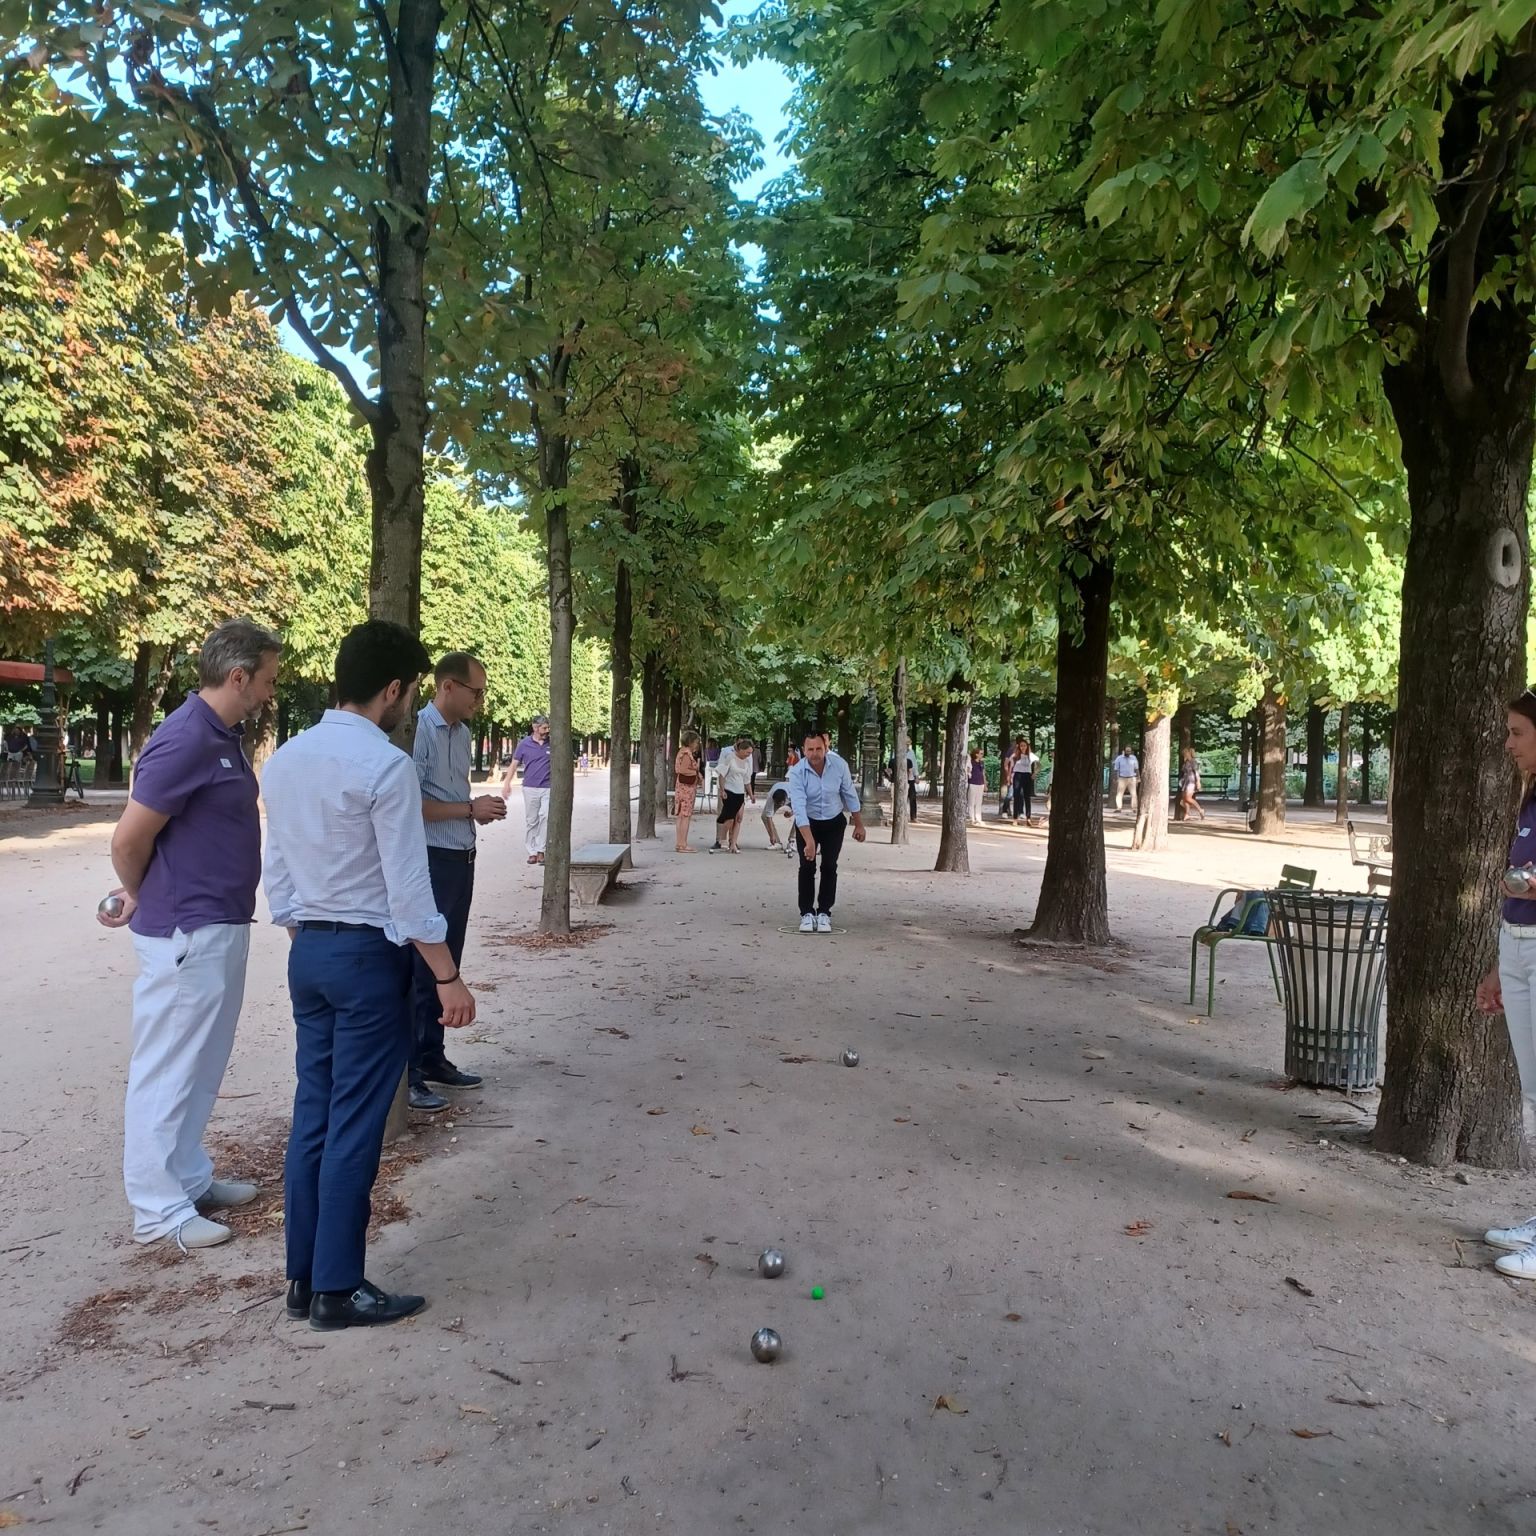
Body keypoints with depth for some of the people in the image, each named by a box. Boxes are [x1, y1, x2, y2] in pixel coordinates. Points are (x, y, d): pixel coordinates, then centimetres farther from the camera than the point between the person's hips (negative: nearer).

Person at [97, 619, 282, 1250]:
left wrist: (144, 897, 16)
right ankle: (158, 1208, 15)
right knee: (168, 1068, 3)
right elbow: (128, 839, -18)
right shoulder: (185, 740, -20)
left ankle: (190, 1179, 32)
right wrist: (143, 899, 0)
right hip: (186, 932, -9)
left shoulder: (224, 736, 10)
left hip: (220, 925, 9)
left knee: (201, 1066, 18)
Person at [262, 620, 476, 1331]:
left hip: (308, 952, 8)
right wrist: (448, 978, -11)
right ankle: (338, 1289, 13)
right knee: (353, 1127, 2)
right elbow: (408, 887, -18)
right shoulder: (386, 765, -18)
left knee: (312, 1115, 14)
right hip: (368, 956, -8)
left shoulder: (285, 759, 7)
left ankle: (303, 1277, 25)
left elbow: (278, 873, 12)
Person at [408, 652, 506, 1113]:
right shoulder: (418, 730, -15)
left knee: (446, 965, 16)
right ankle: (406, 1074, 8)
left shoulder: (463, 734, 12)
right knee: (420, 967, -2)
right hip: (429, 862, -9)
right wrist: (471, 808, -16)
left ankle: (432, 1058, 28)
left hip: (461, 860, 9)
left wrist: (481, 809, 4)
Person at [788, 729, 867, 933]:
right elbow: (799, 808, -34)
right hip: (807, 823, -1)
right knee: (807, 866, -8)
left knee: (829, 866, -5)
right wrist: (809, 841, -42)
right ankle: (807, 914, 1)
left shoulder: (839, 765, -18)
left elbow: (850, 794, -4)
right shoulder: (797, 772, -26)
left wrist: (859, 824, 2)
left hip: (834, 822, 1)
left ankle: (824, 913, 3)